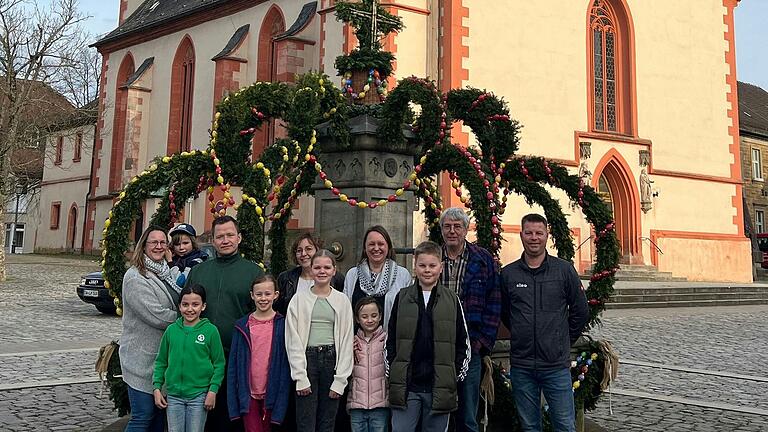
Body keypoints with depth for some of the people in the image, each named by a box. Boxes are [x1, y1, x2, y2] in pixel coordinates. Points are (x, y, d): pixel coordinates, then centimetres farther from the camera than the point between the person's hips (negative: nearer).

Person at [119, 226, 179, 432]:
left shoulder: (166, 273, 14)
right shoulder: (135, 277, -12)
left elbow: (177, 306, 26)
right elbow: (156, 316, -20)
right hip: (143, 359, -8)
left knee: (160, 414, 13)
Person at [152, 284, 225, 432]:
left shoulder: (210, 330, -7)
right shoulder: (171, 330, 1)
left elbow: (219, 364, -4)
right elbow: (161, 362, 9)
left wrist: (213, 390, -10)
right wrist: (157, 387, 2)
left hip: (199, 395, -2)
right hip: (173, 394, 2)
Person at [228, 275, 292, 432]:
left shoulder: (282, 325, -3)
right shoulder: (242, 326, 0)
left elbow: (285, 364, -3)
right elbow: (233, 363, 2)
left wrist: (281, 400, -7)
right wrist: (233, 400, -2)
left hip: (271, 393, 0)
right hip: (249, 394, 1)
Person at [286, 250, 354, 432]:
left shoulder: (342, 301, 6)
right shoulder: (299, 299, 3)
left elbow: (346, 341, 4)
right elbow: (293, 340, -1)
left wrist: (340, 379, -2)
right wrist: (300, 377, -8)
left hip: (332, 359, 1)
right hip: (307, 358, -1)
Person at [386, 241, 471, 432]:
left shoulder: (451, 300, 4)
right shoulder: (402, 298, 5)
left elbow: (463, 343, 6)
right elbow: (390, 340, 8)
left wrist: (455, 376, 0)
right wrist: (393, 372, 1)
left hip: (440, 387, 0)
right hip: (406, 386, 0)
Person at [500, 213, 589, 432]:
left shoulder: (564, 270, -1)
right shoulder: (508, 273, 2)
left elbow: (581, 311, 7)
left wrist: (564, 340, 10)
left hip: (557, 365, -1)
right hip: (521, 366, 1)